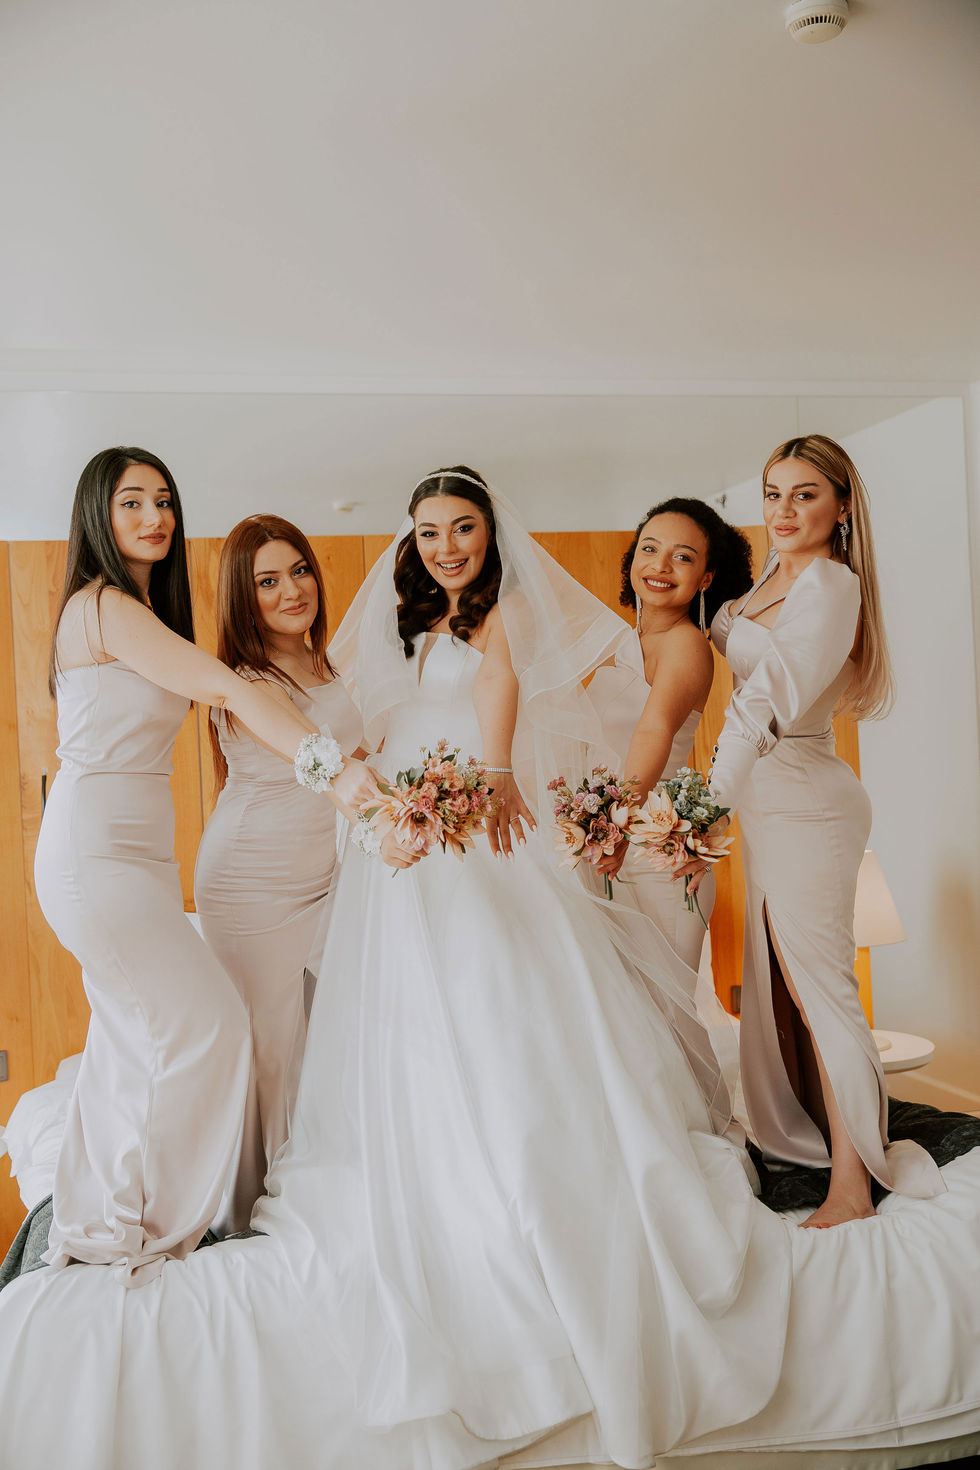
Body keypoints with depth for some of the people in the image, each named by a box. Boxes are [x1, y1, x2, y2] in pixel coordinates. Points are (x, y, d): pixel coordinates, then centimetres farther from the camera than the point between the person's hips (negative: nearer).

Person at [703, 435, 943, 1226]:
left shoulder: (831, 584, -16)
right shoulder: (773, 576, 11)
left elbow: (772, 703, -25)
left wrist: (708, 810, -29)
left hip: (804, 801, -9)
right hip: (762, 799, 9)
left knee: (816, 983, -6)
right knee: (774, 979, 14)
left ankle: (853, 1184, 1)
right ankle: (803, 1139, 27)